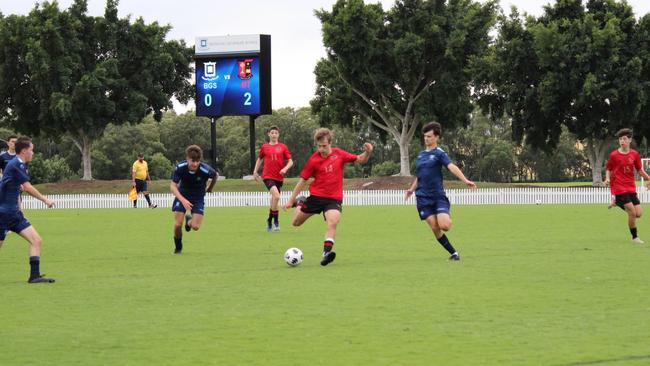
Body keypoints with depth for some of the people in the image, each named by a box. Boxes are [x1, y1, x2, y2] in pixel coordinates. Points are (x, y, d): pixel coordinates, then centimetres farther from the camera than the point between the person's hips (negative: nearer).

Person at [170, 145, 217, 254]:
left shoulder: (205, 170, -28)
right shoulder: (180, 168, -27)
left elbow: (215, 175, -4)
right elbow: (173, 185, -23)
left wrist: (210, 189, 12)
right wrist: (183, 200, -39)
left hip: (198, 197, 0)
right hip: (182, 195, 0)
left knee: (195, 226, -11)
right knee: (178, 224, -11)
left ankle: (189, 221, 29)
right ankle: (178, 247, 19)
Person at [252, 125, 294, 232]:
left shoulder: (283, 147, 4)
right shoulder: (264, 147, 6)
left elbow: (290, 161, 4)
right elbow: (260, 159, 22)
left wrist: (285, 168, -15)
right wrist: (255, 171, 15)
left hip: (279, 177, 2)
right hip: (268, 176, -2)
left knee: (274, 198, 10)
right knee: (276, 196, -24)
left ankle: (270, 220, 30)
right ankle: (275, 220, -12)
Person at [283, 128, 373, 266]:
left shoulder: (338, 154, -2)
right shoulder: (313, 160, -5)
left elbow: (360, 160, 4)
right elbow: (302, 180, 1)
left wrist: (367, 152, -18)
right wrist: (291, 200, 3)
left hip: (334, 198, -1)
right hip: (316, 196, 1)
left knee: (333, 222, -27)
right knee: (296, 222, 12)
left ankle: (326, 252, -31)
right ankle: (300, 202, 44)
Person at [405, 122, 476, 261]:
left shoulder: (439, 153, -4)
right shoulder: (421, 155, 14)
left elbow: (452, 167, -21)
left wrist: (465, 180, -34)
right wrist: (412, 189, 15)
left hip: (438, 196, -4)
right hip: (423, 197, 4)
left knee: (444, 226, -20)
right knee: (435, 228, -7)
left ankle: (447, 217, 17)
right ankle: (454, 253, 5)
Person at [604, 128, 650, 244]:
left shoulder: (634, 154, 4)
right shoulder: (614, 155, -6)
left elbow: (639, 169, 12)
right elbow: (608, 169, 5)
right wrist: (607, 179, -14)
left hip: (631, 187, 5)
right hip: (619, 187, -5)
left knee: (638, 213, 0)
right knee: (632, 213, -14)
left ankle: (619, 203, 25)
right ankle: (634, 237, 3)